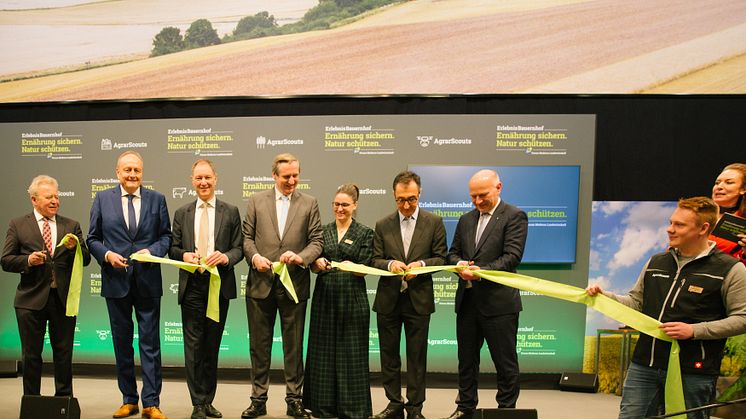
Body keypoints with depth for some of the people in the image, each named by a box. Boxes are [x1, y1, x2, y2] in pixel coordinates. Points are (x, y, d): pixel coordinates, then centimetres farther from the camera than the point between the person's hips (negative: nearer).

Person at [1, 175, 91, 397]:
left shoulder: (71, 226, 8)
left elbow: (85, 260, 4)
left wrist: (74, 247, -15)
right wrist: (28, 260, -17)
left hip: (64, 298, 1)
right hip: (32, 299, -1)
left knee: (64, 353, 9)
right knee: (31, 354, 9)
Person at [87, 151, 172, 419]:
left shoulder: (157, 199, 4)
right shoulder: (102, 199, 5)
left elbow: (166, 235, 5)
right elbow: (93, 238, 6)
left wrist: (152, 250, -14)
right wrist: (107, 255, -11)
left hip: (148, 280, -1)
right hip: (116, 280, 1)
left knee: (150, 342, 1)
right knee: (122, 342, 11)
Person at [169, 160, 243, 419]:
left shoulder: (230, 212, 5)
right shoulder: (182, 213, 10)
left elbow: (239, 248, 2)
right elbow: (173, 248, 9)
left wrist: (226, 257, -18)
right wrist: (184, 255, -12)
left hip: (220, 285, 0)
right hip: (192, 286, 0)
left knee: (212, 346, 10)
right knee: (193, 346, 0)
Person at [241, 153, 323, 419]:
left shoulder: (309, 203, 3)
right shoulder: (256, 201, 6)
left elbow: (317, 241, 0)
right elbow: (247, 236, 6)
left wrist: (301, 257, -18)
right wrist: (254, 256, -13)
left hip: (294, 284, -1)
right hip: (260, 284, 1)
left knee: (294, 345, 8)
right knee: (259, 345, 10)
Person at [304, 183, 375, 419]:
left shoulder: (365, 233, 2)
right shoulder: (323, 231, 10)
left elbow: (365, 268, -4)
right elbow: (313, 266, 9)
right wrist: (318, 264, -13)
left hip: (352, 298, -3)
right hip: (325, 297, 3)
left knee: (350, 351, 1)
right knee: (323, 350, 7)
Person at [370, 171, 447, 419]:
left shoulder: (434, 222, 1)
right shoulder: (383, 225, 6)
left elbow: (440, 258, 0)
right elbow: (375, 260, 4)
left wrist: (421, 264, -18)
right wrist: (390, 264, -17)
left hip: (419, 299, -2)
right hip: (388, 299, 2)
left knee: (417, 355, 5)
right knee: (389, 354, 10)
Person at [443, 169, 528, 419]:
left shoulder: (514, 217, -5)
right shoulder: (466, 220, 14)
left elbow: (512, 256, -15)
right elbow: (453, 253, 16)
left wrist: (481, 271, -24)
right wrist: (459, 264, -7)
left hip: (498, 302, -6)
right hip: (467, 301, 6)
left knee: (505, 362, 6)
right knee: (466, 359, 16)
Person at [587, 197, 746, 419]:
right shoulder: (656, 263, 12)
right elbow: (636, 302, 16)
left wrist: (694, 330, -16)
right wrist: (605, 296, 0)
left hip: (693, 373, -4)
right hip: (644, 367, 5)